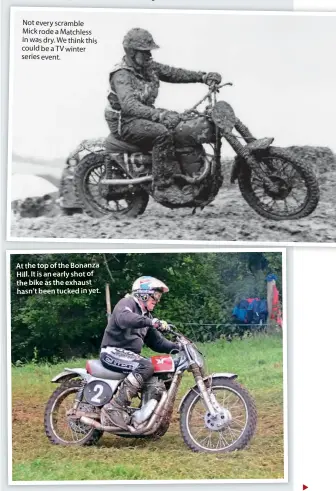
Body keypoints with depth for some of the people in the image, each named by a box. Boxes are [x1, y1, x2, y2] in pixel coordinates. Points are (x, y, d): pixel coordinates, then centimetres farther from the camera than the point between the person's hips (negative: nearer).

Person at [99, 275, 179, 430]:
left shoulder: (146, 315, 20)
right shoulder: (127, 303, -8)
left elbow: (157, 342, 19)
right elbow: (124, 318, -33)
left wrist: (177, 347, 3)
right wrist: (152, 322, -41)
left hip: (130, 355, 9)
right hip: (113, 352, -9)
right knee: (146, 367, -32)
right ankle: (115, 406, -31)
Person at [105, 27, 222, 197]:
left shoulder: (148, 66, 6)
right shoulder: (121, 75, -21)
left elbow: (173, 73, 7)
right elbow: (129, 104, -37)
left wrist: (203, 76, -6)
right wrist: (158, 115, -50)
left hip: (145, 114, 9)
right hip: (126, 121, -9)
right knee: (163, 133, -33)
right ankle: (161, 187, -30)